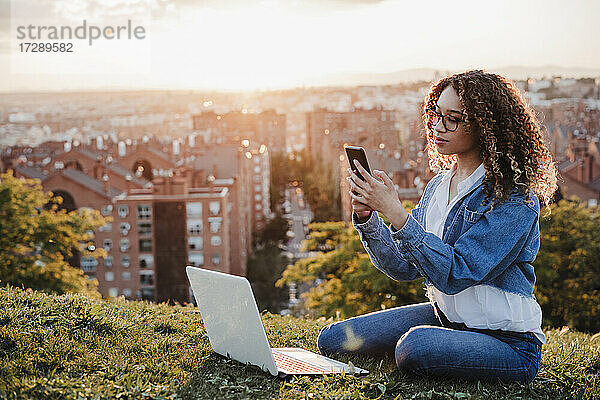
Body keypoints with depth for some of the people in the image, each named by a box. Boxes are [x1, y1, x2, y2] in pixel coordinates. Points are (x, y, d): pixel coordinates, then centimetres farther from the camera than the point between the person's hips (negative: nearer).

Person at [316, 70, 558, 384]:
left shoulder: (515, 199, -16)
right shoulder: (438, 186, 7)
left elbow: (454, 274, -24)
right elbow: (404, 266, 6)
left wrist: (395, 212, -27)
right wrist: (366, 216, -9)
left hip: (507, 343, -6)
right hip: (445, 317, 7)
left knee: (414, 346, -34)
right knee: (332, 339, -4)